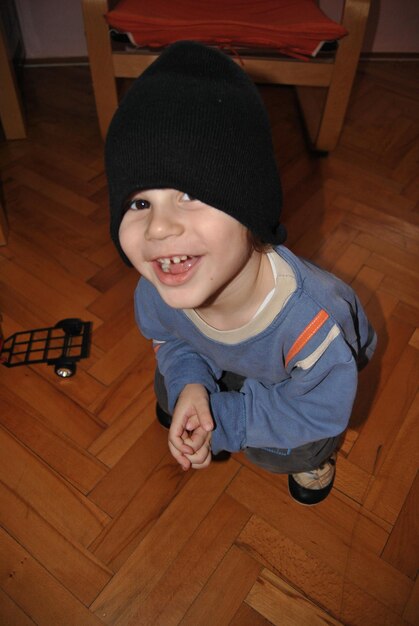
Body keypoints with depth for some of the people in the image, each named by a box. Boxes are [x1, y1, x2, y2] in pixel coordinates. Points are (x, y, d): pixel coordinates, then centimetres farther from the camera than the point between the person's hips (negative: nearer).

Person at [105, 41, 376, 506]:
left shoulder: (310, 322, -47)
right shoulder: (155, 291, -34)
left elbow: (320, 413, -28)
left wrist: (222, 423, -29)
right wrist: (191, 385, -31)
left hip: (294, 382, -3)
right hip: (227, 363, 4)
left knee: (274, 452, -11)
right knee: (170, 403, 4)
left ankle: (314, 456, 27)